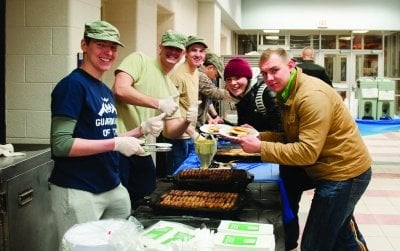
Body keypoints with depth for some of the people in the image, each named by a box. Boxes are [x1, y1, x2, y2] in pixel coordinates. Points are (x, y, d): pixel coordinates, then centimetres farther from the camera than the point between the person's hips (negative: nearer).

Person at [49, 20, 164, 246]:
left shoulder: (106, 91, 10)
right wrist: (116, 144, -22)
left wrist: (142, 130, 3)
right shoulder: (73, 85, -15)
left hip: (113, 187, 8)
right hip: (78, 192, -8)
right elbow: (61, 145, -22)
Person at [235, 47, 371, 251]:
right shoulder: (288, 93, 7)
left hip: (344, 173, -10)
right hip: (331, 168, 10)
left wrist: (260, 147, -26)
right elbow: (290, 137, 10)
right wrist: (257, 136, -4)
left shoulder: (312, 96, -25)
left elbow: (308, 152, -30)